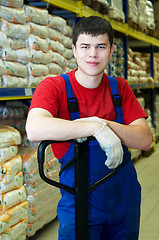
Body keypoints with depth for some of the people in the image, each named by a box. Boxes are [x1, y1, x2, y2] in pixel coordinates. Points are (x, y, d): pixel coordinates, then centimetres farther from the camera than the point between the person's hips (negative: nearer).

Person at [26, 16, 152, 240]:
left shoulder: (120, 88, 1)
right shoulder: (54, 87, -12)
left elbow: (145, 140, -10)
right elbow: (35, 129, -33)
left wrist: (105, 123, -26)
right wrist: (97, 127, -34)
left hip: (124, 193, 4)